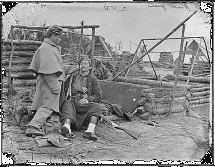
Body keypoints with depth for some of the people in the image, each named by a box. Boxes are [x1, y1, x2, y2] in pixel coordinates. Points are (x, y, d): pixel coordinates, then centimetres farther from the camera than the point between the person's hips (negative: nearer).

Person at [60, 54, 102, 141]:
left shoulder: (93, 79, 18)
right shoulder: (73, 76, 22)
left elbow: (98, 96, 9)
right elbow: (65, 89, 16)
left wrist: (87, 99, -10)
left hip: (86, 104, 0)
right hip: (72, 101, 0)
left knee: (96, 107, -30)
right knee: (67, 104, -34)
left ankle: (90, 130, -48)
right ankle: (67, 126, -61)